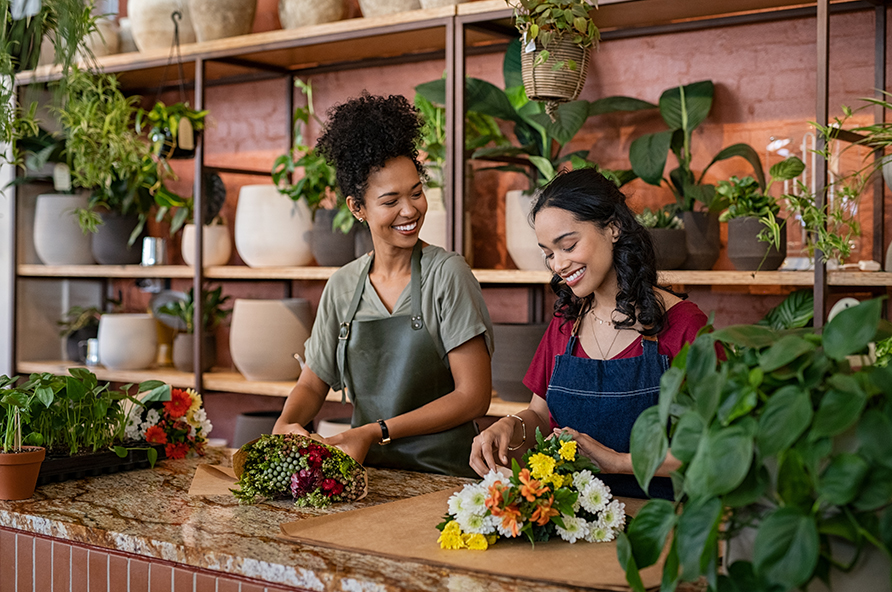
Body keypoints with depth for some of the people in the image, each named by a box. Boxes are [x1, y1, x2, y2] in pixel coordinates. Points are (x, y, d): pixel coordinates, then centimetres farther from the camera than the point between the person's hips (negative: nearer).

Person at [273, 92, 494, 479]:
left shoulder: (446, 273, -6)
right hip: (367, 473, 3)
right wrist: (285, 425, -7)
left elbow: (474, 396, -9)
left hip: (443, 472, -3)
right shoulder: (342, 286, 6)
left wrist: (375, 433, -13)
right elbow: (313, 382, 15)